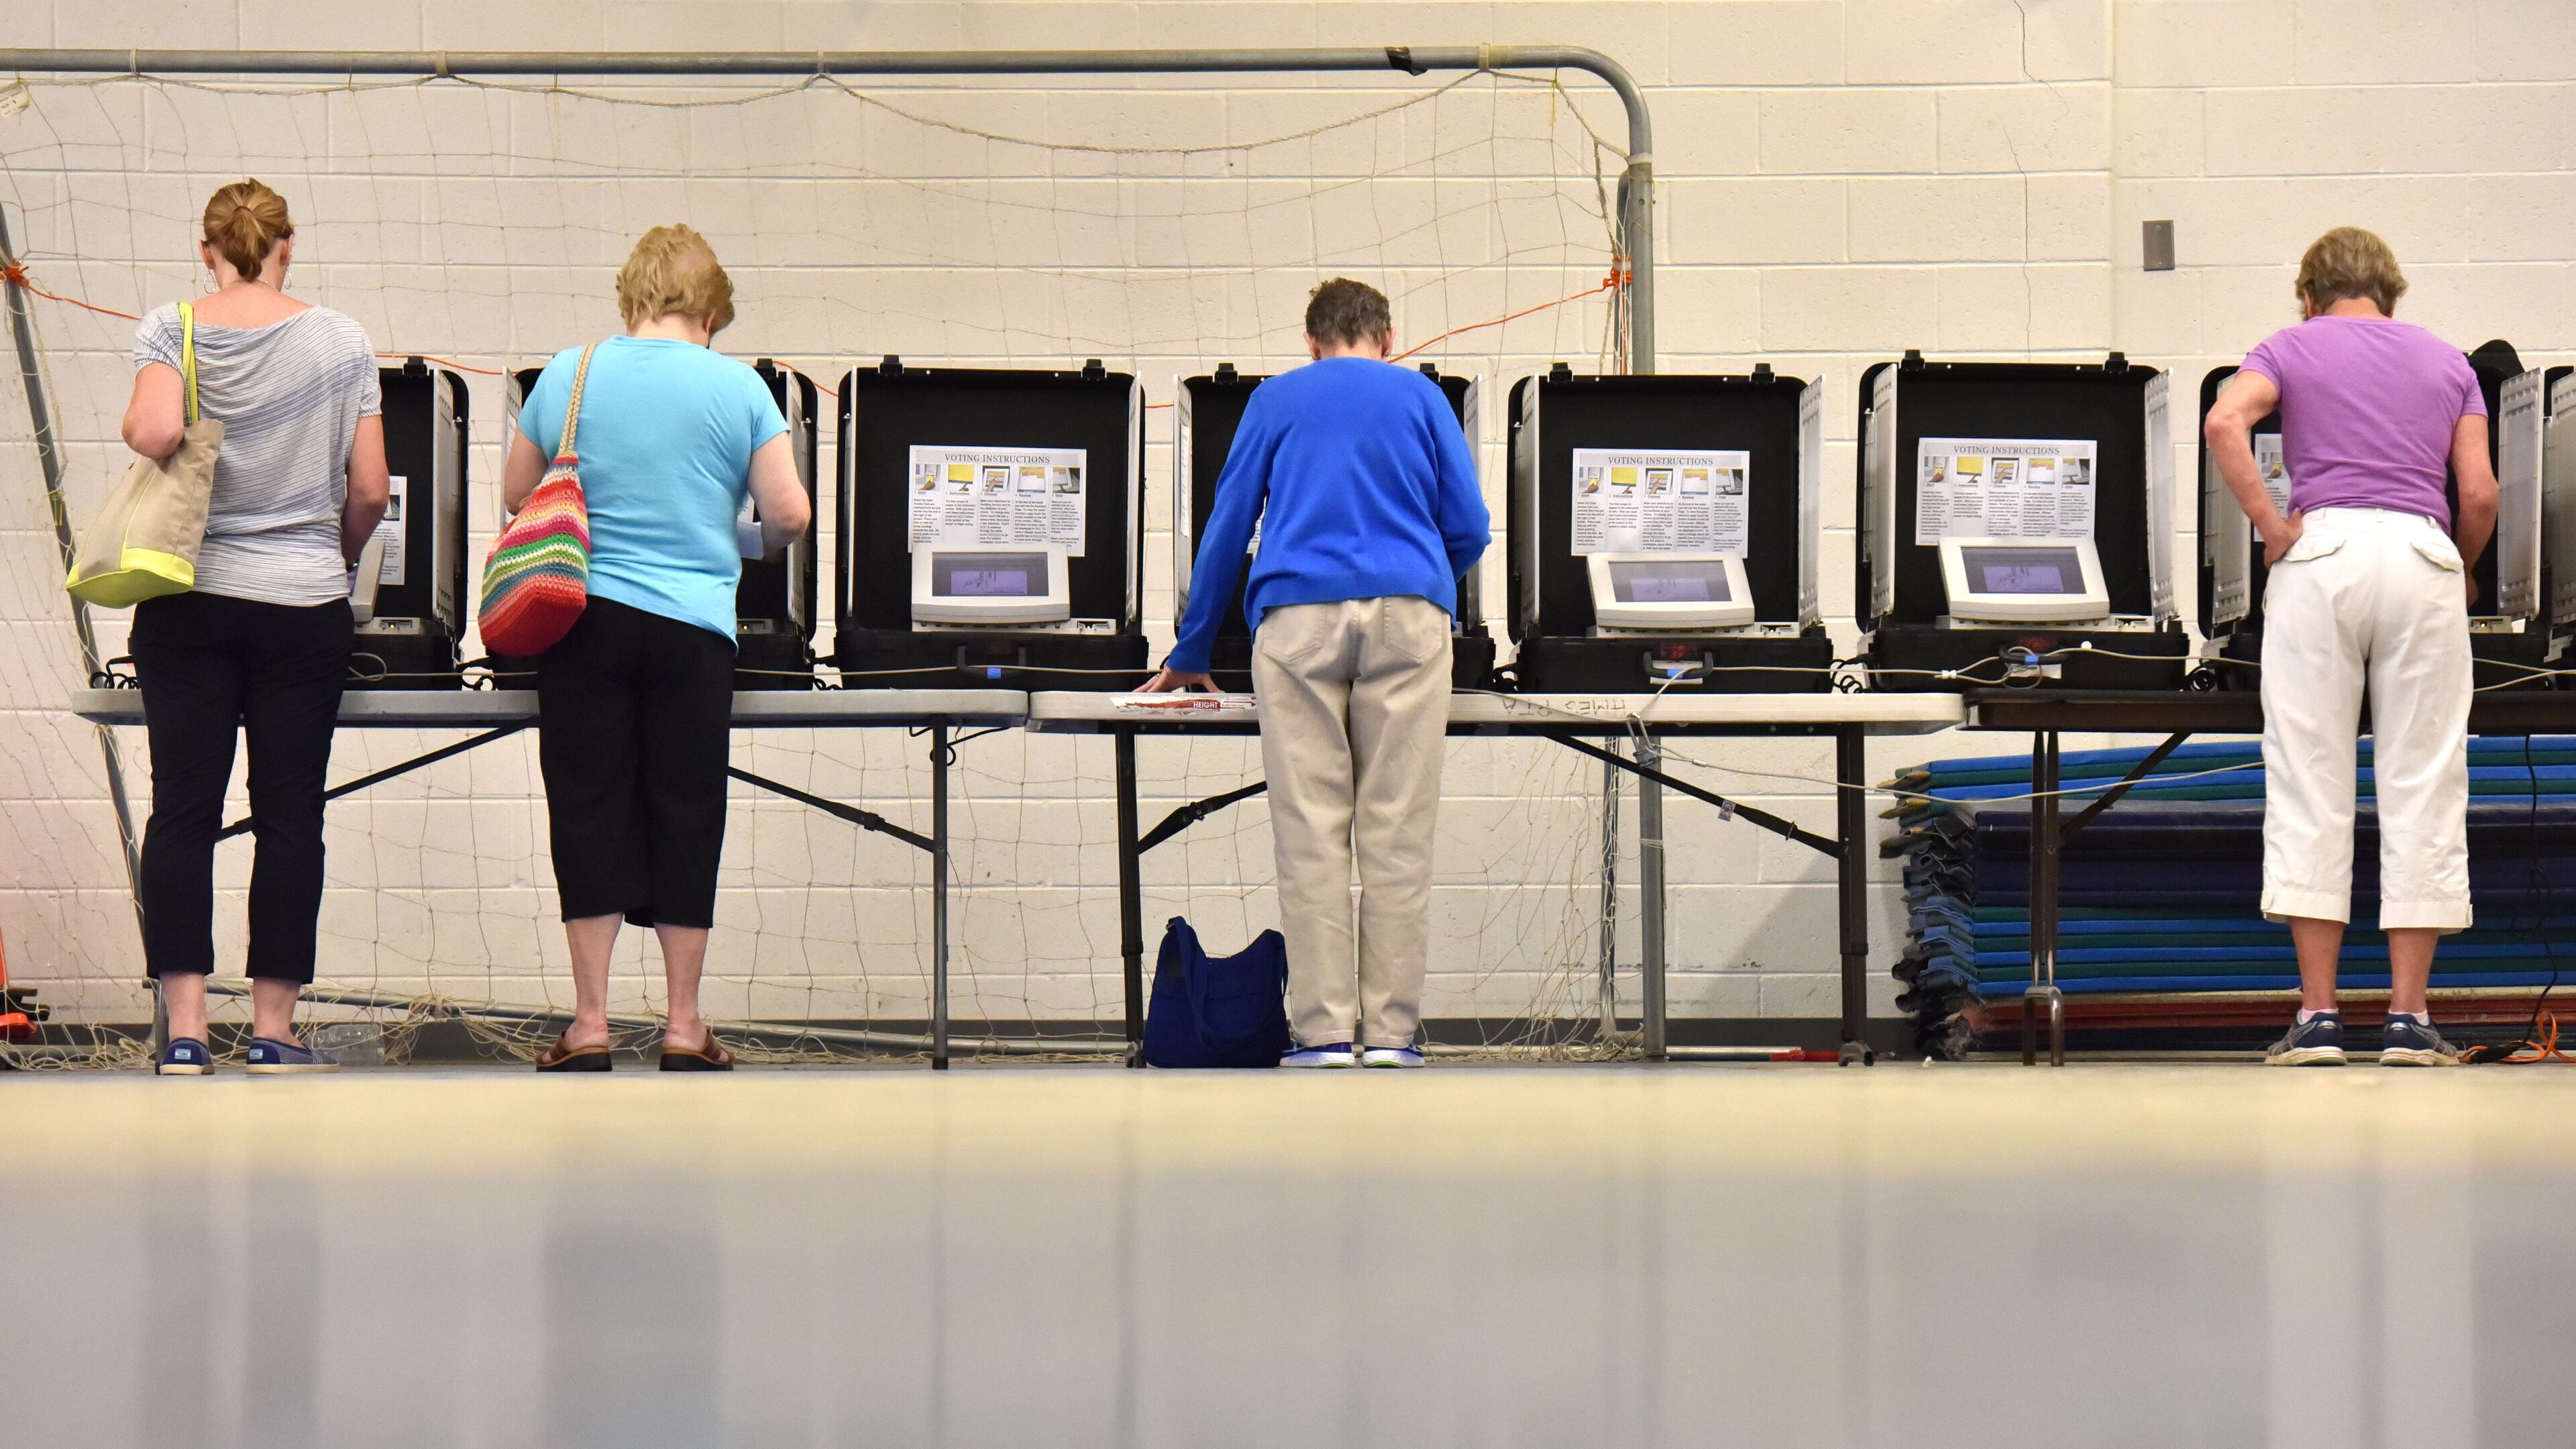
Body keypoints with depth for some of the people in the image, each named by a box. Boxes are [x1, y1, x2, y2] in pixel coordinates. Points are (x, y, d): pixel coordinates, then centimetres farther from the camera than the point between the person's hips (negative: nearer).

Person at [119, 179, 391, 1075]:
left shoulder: (170, 331, -1)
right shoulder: (341, 343, 1)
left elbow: (155, 433, -19)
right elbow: (369, 491, 1)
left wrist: (136, 431, 3)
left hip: (188, 603, 0)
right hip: (302, 605, 0)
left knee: (182, 809, 2)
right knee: (289, 816, 3)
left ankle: (184, 1030, -3)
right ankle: (273, 1030, 3)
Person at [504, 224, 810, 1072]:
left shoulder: (567, 376, 3)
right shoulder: (737, 388, -1)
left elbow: (516, 494, 13)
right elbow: (789, 514, -2)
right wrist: (756, 546, 20)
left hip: (586, 621, 1)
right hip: (692, 628, -1)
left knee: (589, 807, 5)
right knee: (685, 816, 6)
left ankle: (590, 1024, 3)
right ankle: (685, 1026, 10)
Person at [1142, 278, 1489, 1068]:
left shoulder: (1276, 401, 18)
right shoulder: (1422, 397, 17)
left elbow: (1226, 529, 19)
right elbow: (1469, 529, 13)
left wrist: (1191, 655, 27)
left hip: (1298, 617, 0)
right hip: (1408, 616, 0)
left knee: (1310, 829, -2)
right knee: (1397, 830, 0)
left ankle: (1324, 1030, -6)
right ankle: (1391, 1029, -3)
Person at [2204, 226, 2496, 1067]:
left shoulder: (2292, 349, 13)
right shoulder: (2445, 361, 18)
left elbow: (2226, 421, -9)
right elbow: (2480, 495, 9)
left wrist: (2273, 529, -4)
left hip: (2323, 555, -1)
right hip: (2421, 554, 1)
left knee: (2311, 784, 2)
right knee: (2422, 788, 3)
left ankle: (2318, 1015, -2)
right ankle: (2408, 1016, 0)